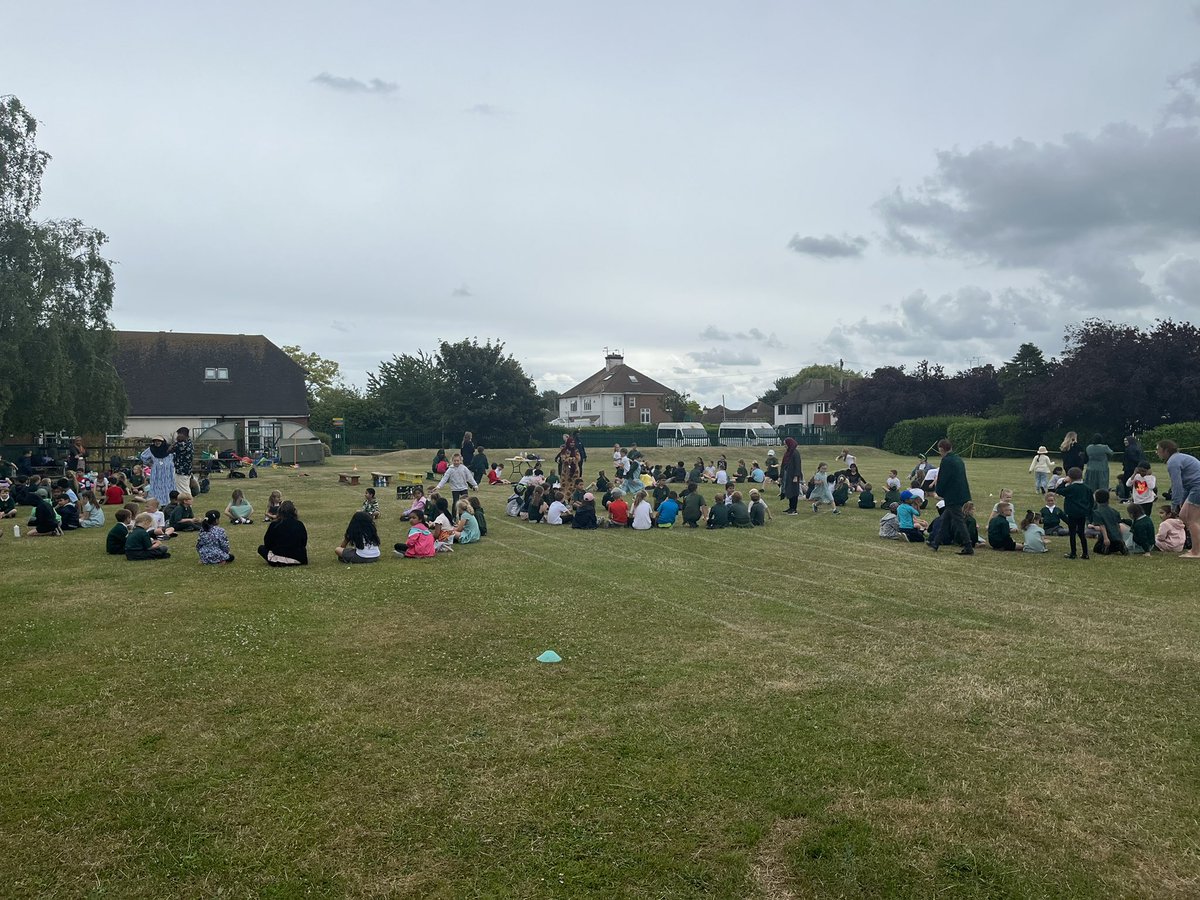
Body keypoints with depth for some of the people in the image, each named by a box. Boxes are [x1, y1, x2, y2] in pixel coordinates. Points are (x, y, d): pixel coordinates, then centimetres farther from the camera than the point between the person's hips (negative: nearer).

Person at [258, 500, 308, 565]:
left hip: (277, 560, -3)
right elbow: (304, 543, 7)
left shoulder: (274, 525, -7)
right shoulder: (300, 525, -2)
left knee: (261, 548, 21)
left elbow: (267, 543, 3)